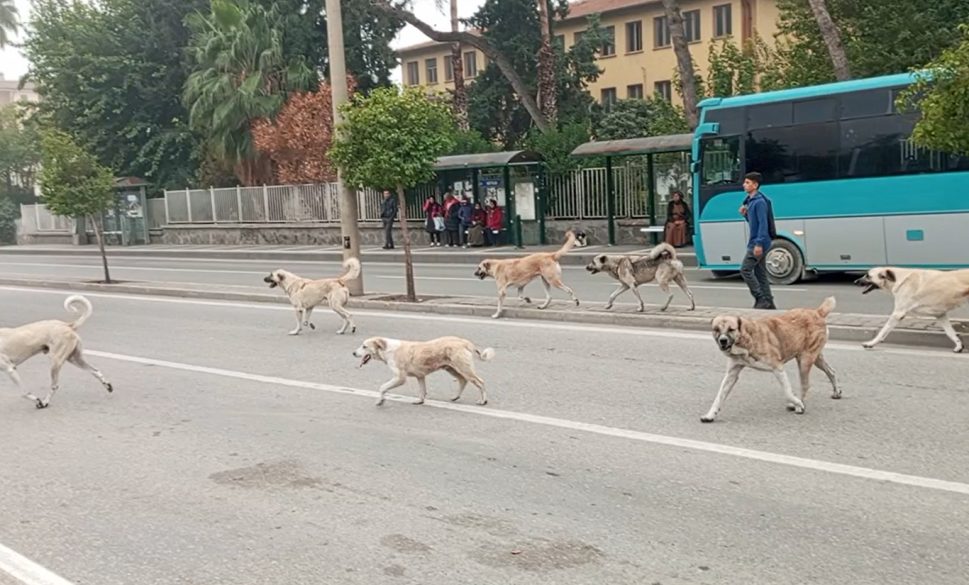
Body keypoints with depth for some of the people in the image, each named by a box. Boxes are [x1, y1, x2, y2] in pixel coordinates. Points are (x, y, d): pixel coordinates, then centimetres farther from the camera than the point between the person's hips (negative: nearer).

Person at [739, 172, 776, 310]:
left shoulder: (759, 202, -15)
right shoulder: (751, 201, 15)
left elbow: (763, 223, -21)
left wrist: (759, 243, -26)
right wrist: (745, 214, 4)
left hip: (758, 243, -10)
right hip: (756, 243, 10)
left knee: (745, 269, -10)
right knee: (760, 273, 10)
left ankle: (760, 299, -7)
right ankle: (768, 303, 13)